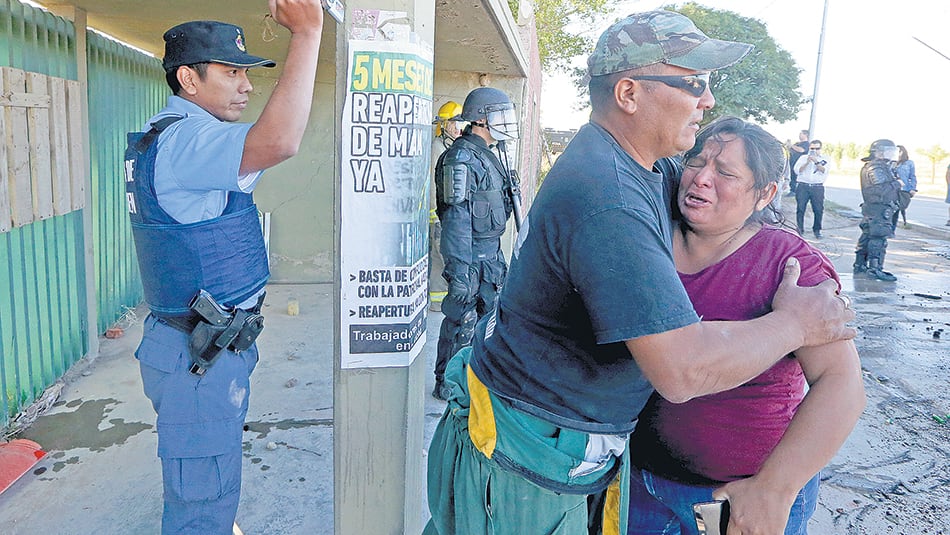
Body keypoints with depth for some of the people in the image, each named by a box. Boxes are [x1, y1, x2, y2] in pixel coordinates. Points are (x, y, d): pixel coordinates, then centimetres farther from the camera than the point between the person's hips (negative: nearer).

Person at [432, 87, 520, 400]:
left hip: (491, 253, 10)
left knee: (485, 315, 18)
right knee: (461, 321, 0)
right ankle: (445, 384, 15)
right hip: (471, 256, -10)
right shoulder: (462, 157, -17)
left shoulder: (489, 156, 14)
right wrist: (460, 271, -27)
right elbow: (456, 217, -23)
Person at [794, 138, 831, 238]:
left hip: (818, 187, 0)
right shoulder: (803, 158, 14)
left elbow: (825, 170, -4)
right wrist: (807, 162, -10)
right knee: (800, 208, -3)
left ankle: (817, 230, 10)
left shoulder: (824, 159, 13)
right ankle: (799, 229, 5)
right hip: (803, 186, 0)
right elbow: (797, 170, 2)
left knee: (818, 210, -3)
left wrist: (816, 162, -14)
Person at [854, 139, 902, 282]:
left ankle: (860, 265, 21)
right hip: (880, 209, -11)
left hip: (873, 209, 11)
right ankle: (875, 269, -9)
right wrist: (896, 183, -12)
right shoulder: (876, 169, -16)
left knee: (867, 236, 14)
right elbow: (881, 189, -24)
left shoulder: (881, 167, 18)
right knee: (878, 239, -9)